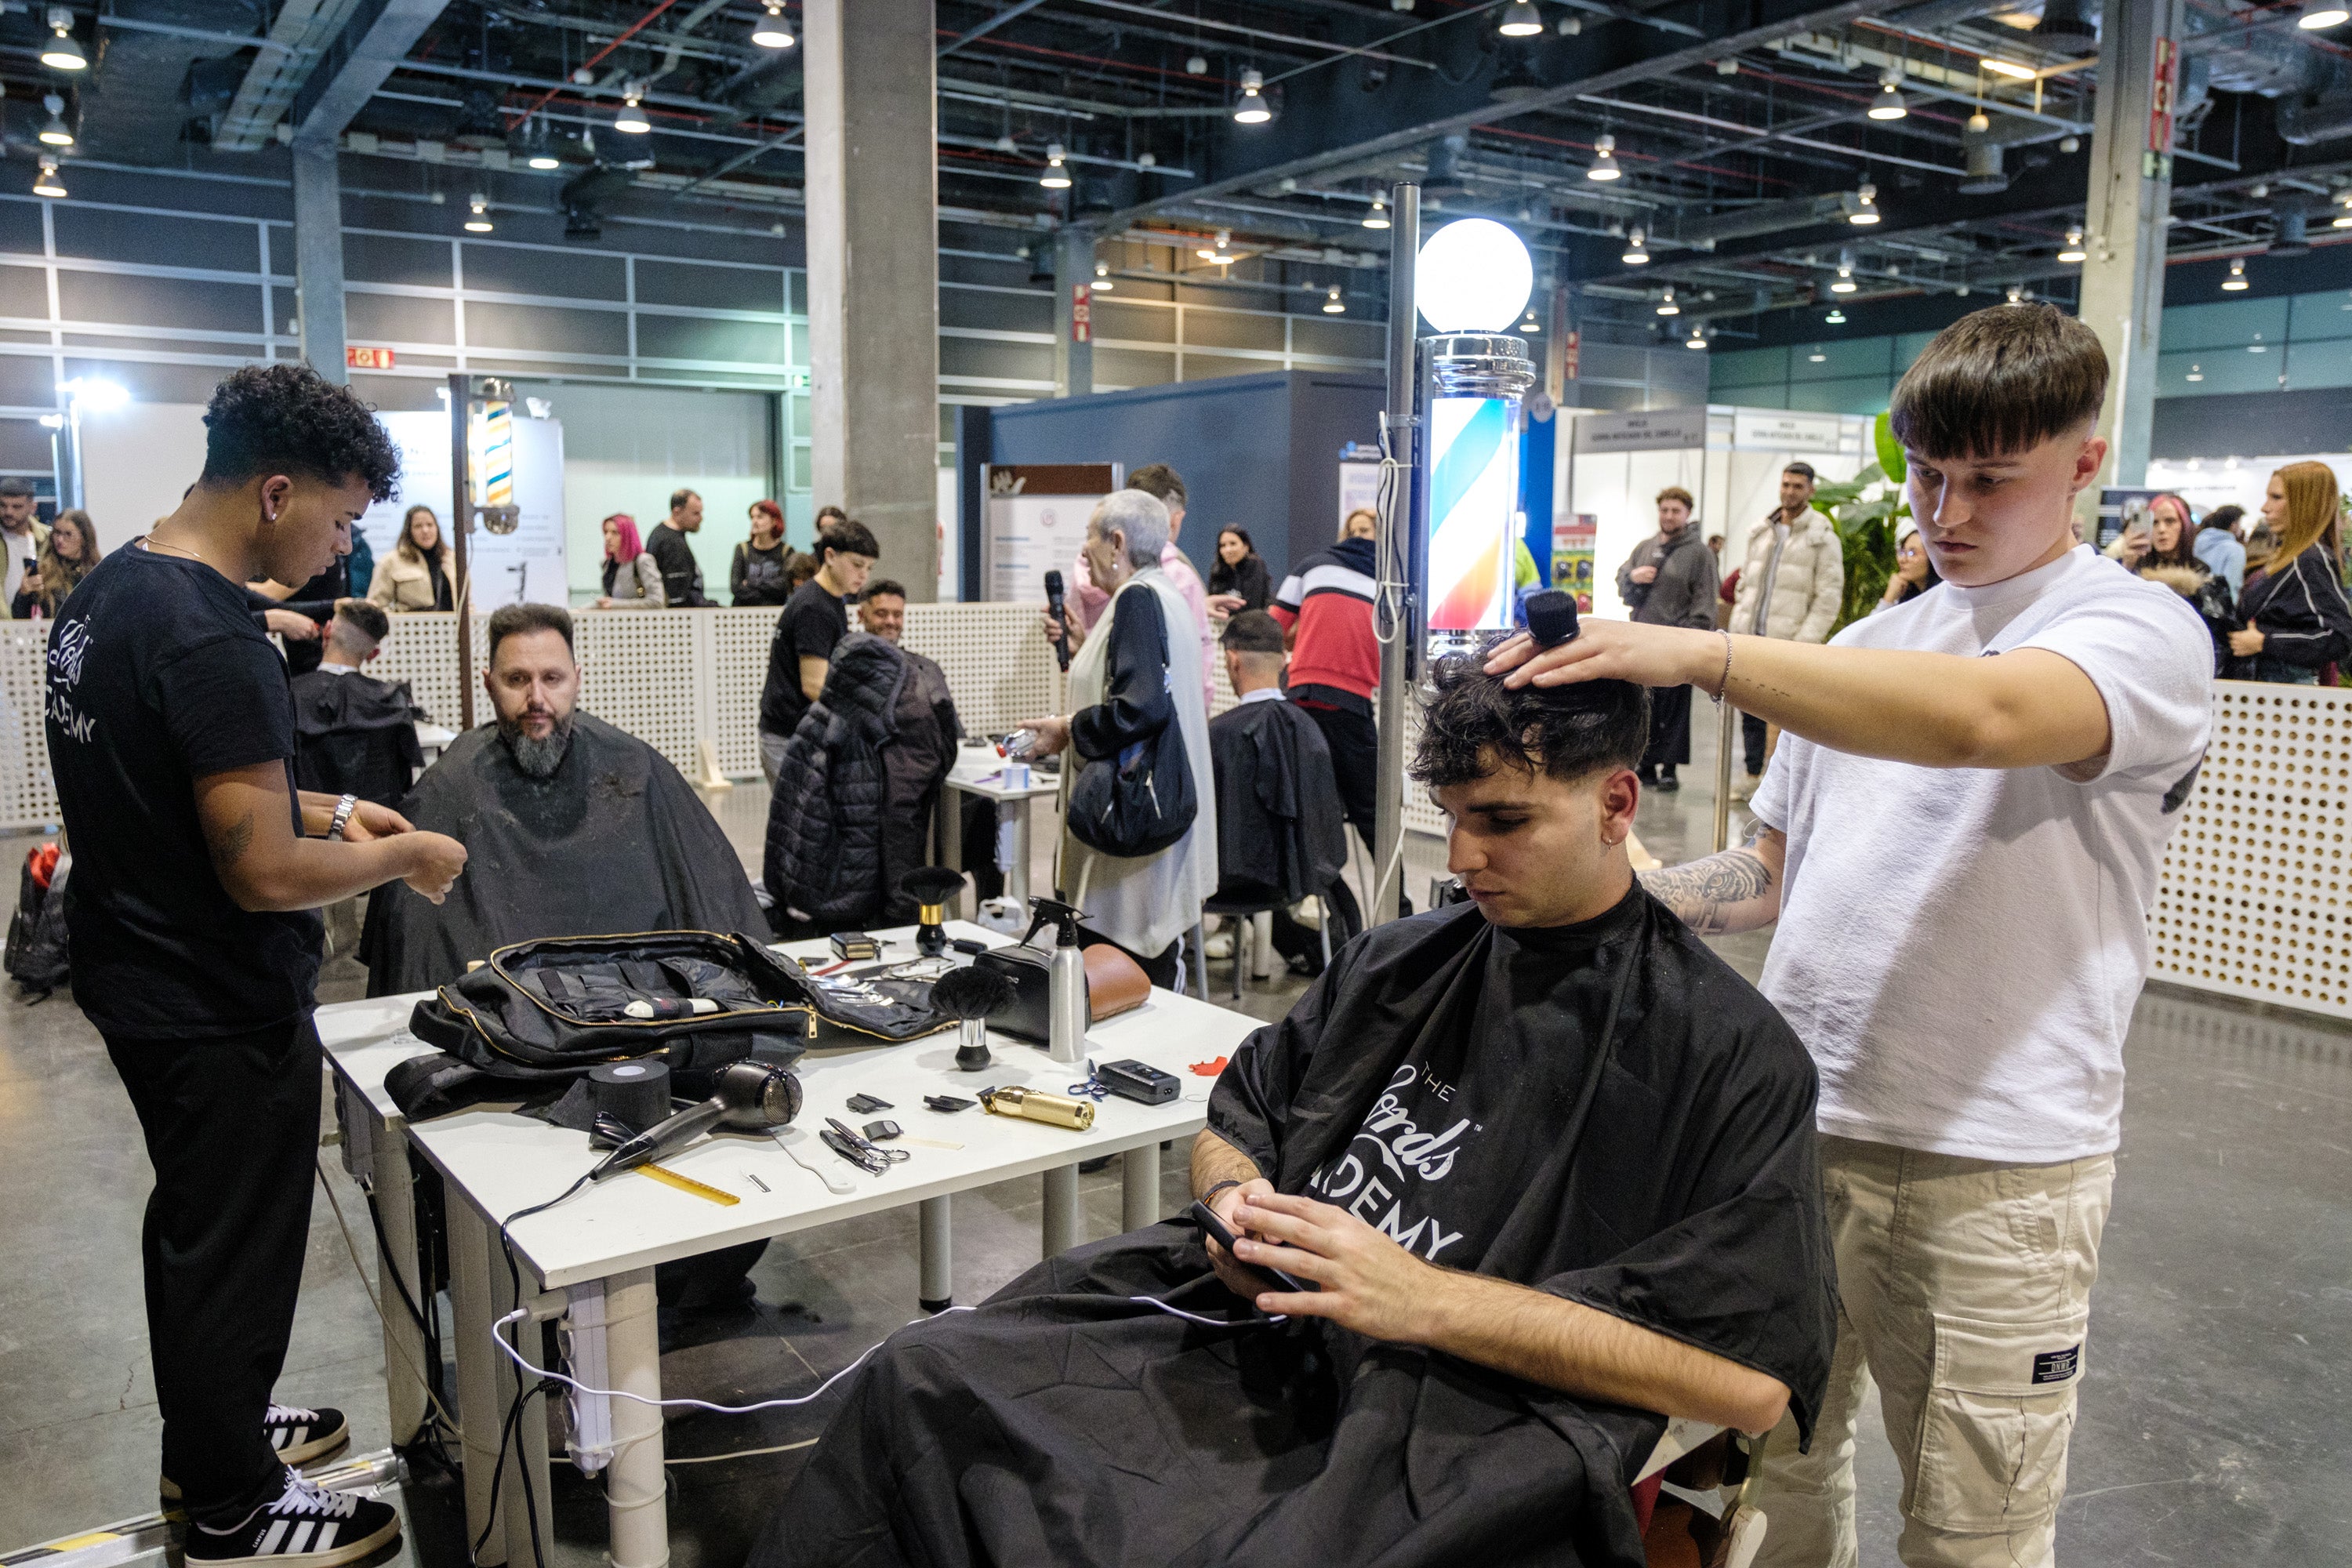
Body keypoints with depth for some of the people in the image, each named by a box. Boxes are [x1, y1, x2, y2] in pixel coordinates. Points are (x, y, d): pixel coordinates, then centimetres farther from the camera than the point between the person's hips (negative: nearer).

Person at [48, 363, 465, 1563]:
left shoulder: (103, 593, 3)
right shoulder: (214, 644, -28)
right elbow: (265, 876, -28)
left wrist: (325, 809, 8)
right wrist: (401, 857, -13)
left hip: (137, 977, 10)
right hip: (221, 1012, -10)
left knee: (190, 1220, 24)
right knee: (235, 1250, 8)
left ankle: (208, 1433, 44)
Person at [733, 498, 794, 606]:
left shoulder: (786, 551, 7)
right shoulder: (742, 548, 11)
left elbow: (785, 586, -6)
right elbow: (735, 587, 0)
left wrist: (752, 583, -3)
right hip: (744, 611, 1)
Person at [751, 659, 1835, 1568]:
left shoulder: (1729, 1052, -4)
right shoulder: (1395, 964, 15)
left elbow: (1752, 1382, -11)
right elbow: (1230, 1129, 23)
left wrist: (1427, 1299, -16)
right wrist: (1238, 1199, -3)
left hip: (1461, 1437, -6)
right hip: (1248, 1337, 6)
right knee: (923, 1381, -11)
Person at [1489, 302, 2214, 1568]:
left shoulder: (2141, 633, -7)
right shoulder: (1864, 652, 13)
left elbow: (1982, 718, -30)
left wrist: (1693, 651, -36)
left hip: (1994, 1161, -5)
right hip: (1795, 1121, 5)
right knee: (1771, 1461, 17)